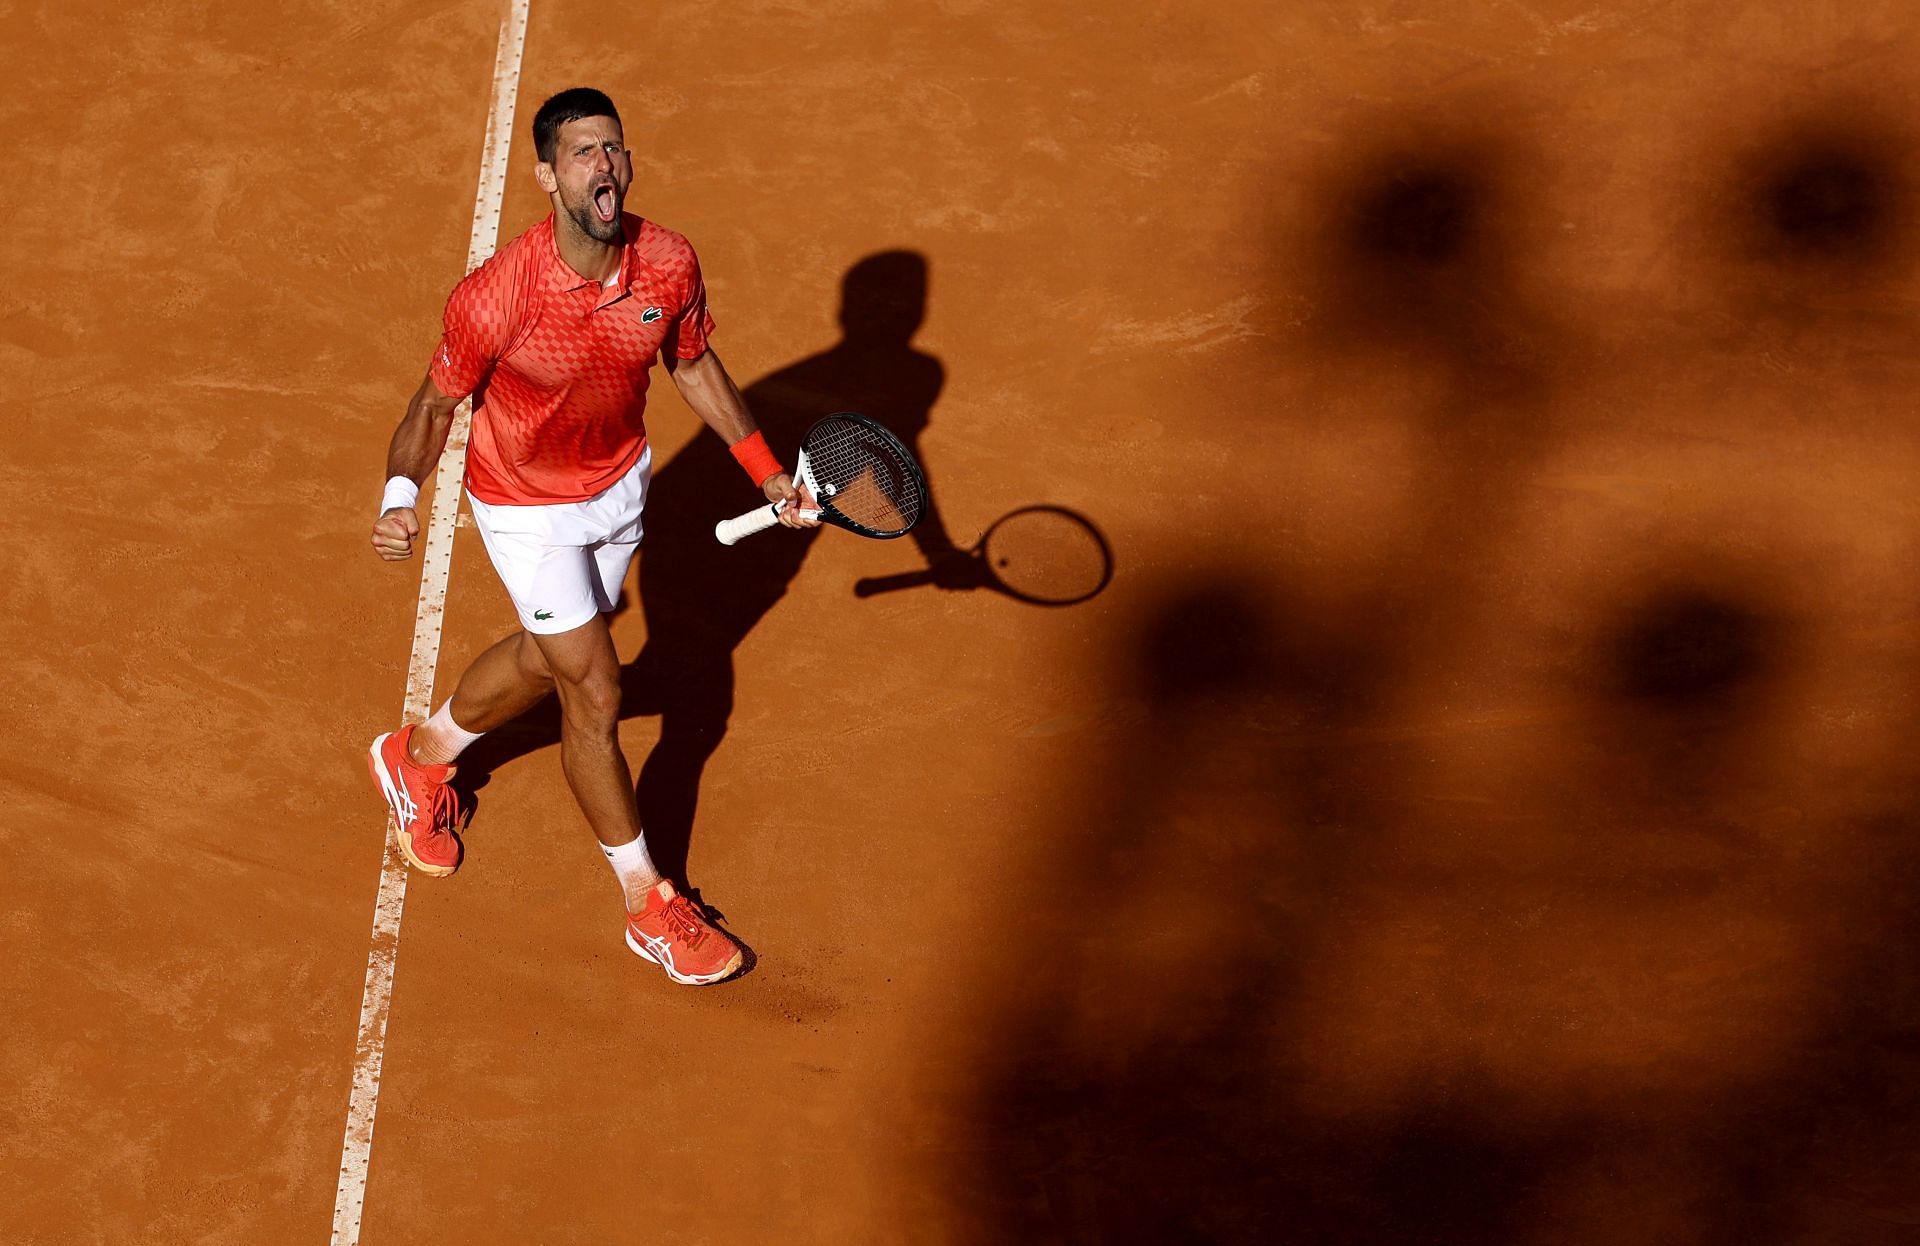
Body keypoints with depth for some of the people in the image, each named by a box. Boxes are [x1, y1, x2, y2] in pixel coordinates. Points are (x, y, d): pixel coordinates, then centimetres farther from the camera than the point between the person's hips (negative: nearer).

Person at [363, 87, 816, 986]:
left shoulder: (669, 264, -18)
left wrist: (765, 469, 2)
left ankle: (420, 757, 53)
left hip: (619, 483, 6)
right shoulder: (494, 298, -31)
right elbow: (437, 405, -16)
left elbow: (694, 367, 2)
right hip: (528, 510, -6)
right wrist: (400, 498, -33)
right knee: (596, 696, -2)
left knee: (545, 660, 24)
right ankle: (649, 906, 15)